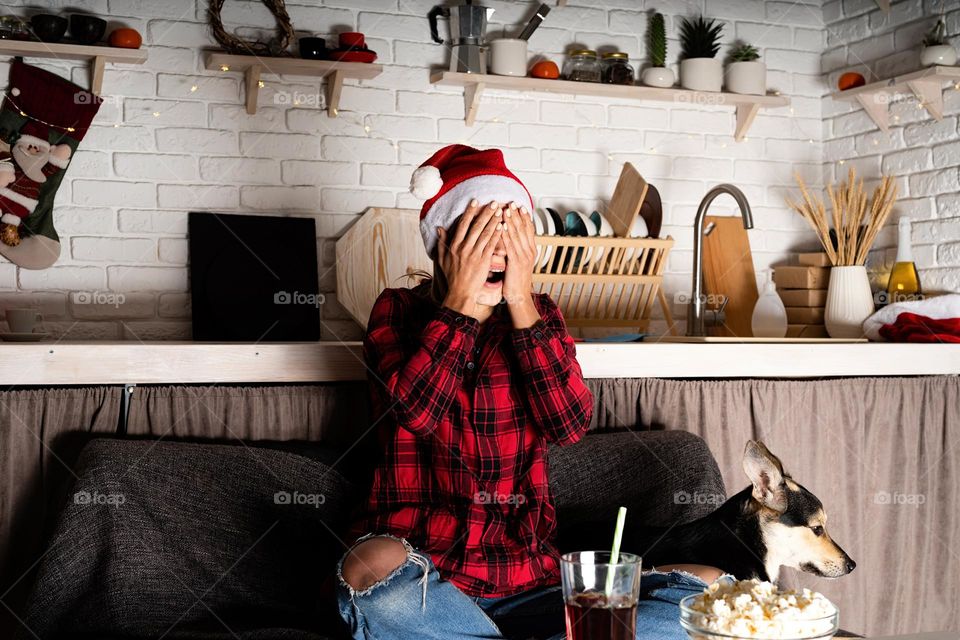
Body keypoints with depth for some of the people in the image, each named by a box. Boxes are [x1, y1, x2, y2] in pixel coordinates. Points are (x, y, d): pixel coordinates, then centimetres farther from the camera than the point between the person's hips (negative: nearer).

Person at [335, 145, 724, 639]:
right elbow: (413, 410, -15)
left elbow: (569, 424, -7)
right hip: (421, 579, -3)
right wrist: (461, 301, -13)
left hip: (526, 580, 3)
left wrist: (521, 304, -10)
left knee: (703, 588, -17)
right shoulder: (399, 311, 5)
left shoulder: (538, 314, 11)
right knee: (375, 567, -40)